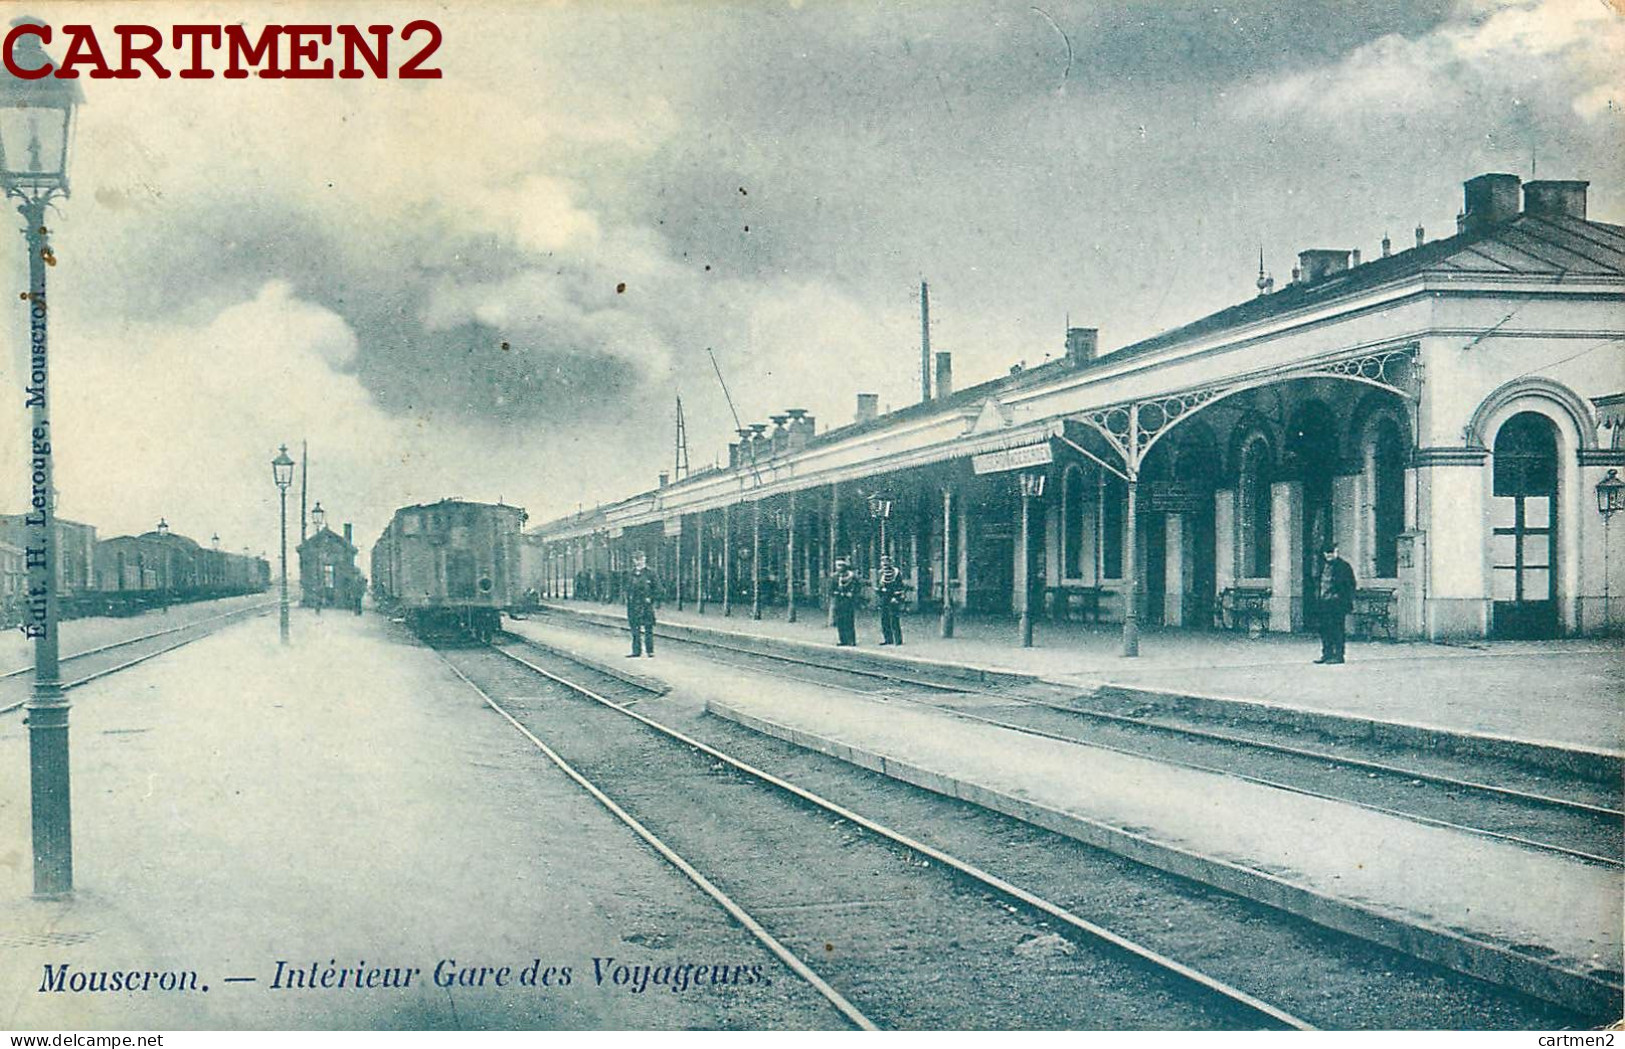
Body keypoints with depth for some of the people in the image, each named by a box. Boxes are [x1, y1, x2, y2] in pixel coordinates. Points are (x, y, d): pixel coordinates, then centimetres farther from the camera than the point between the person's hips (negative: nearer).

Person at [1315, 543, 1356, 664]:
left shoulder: (1344, 566, -2)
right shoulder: (1324, 566, 17)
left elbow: (1351, 585, -3)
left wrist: (1350, 602, -8)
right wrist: (1320, 599, 16)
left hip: (1338, 602, -7)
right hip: (1325, 603, 7)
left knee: (1337, 629, -6)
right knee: (1324, 629, 4)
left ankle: (1338, 655, -2)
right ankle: (1326, 654, 9)